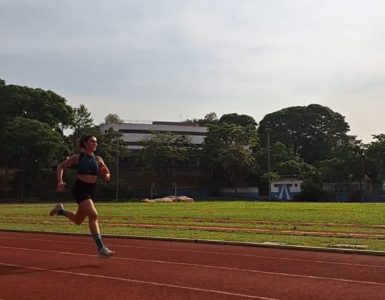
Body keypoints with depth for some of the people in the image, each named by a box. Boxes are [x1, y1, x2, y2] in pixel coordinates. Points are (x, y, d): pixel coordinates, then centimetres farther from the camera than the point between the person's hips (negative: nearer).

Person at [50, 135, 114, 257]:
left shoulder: (98, 160, 9)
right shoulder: (77, 157, -1)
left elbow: (107, 177, 13)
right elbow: (61, 166, 7)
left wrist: (105, 175, -10)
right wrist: (60, 181, -7)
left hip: (91, 191, 6)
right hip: (80, 188, -6)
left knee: (78, 220, 17)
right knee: (93, 215, -23)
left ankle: (60, 210, 45)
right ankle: (101, 247, -21)